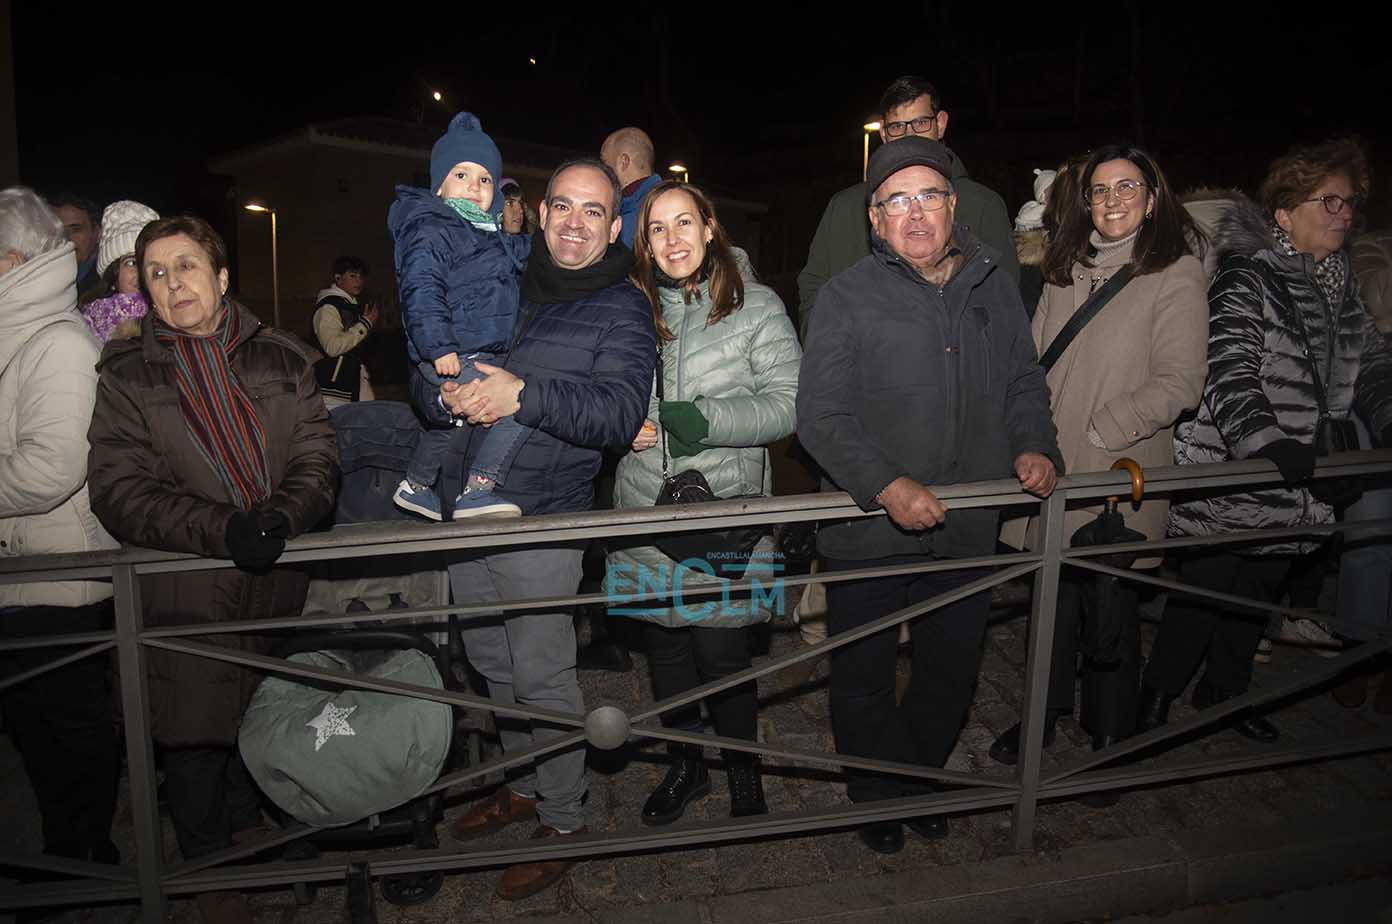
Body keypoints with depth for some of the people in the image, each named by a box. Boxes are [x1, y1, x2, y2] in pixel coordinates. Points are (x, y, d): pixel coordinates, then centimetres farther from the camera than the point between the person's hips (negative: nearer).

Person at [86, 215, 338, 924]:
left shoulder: (281, 359, 7)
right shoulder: (125, 376, 0)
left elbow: (317, 458, 2)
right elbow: (120, 491, -9)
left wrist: (283, 514, -19)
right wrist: (222, 529, -23)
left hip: (279, 584, 2)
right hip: (186, 595, -2)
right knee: (196, 745, 9)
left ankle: (252, 840, 43)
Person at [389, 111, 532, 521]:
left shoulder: (492, 235, 18)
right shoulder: (429, 232, -12)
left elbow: (520, 255, 38)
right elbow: (420, 291, -24)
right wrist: (440, 347, -33)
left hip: (483, 357, 11)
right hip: (452, 361, -11)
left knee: (445, 425, 31)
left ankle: (416, 486, 55)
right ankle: (480, 488, -25)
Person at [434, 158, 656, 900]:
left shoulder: (622, 309, -5)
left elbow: (620, 412, -19)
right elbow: (425, 369, 10)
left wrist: (525, 394, -32)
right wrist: (447, 393, -14)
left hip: (541, 524, -6)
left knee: (542, 679, 2)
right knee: (493, 666, 19)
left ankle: (563, 818, 23)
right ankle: (521, 787, 41)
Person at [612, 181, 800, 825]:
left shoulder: (755, 306, -2)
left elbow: (788, 404, -8)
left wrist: (707, 420, -18)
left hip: (723, 515, -4)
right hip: (647, 513, 4)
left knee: (721, 654, 1)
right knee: (664, 648, 14)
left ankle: (743, 771, 27)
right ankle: (685, 765, 36)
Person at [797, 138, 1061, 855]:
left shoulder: (994, 287, 6)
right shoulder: (848, 297, -10)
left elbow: (1024, 383, 17)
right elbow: (819, 416, -15)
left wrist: (1034, 446, -2)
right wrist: (886, 485, -27)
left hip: (967, 528, 4)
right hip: (870, 533, -4)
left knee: (952, 674, 21)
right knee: (864, 680, 12)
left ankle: (920, 779, 47)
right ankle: (877, 796, 39)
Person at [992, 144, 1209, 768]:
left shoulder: (1177, 274, -6)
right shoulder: (1067, 270, 10)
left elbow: (1178, 384, -13)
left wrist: (1094, 433, -15)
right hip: (1052, 469, 5)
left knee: (1109, 609, 6)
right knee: (1053, 595, 16)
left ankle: (1110, 737, 26)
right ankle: (1044, 715, 33)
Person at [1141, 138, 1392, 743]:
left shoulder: (1338, 288, 12)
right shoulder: (1248, 279, -14)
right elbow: (1230, 379, -23)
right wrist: (1277, 451, -33)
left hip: (1293, 490, 8)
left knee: (1258, 595, 19)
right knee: (1202, 595, 1)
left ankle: (1224, 690, 39)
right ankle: (1156, 697, 20)